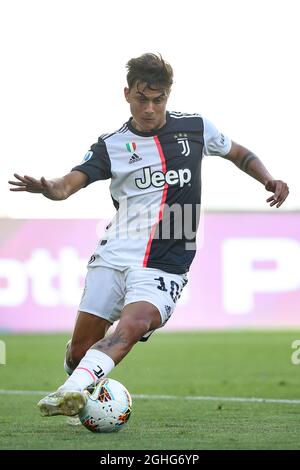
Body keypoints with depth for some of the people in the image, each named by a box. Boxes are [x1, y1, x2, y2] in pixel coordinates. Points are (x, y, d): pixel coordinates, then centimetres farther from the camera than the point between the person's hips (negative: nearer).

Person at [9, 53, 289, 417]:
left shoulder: (195, 128, 9)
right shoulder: (111, 146, 6)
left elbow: (239, 154, 25)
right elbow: (69, 184, -7)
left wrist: (269, 181, 7)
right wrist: (47, 188, -30)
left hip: (165, 266, -1)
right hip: (114, 258, 2)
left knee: (134, 325, -30)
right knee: (80, 348, -3)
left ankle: (73, 391, -44)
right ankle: (75, 396, 26)